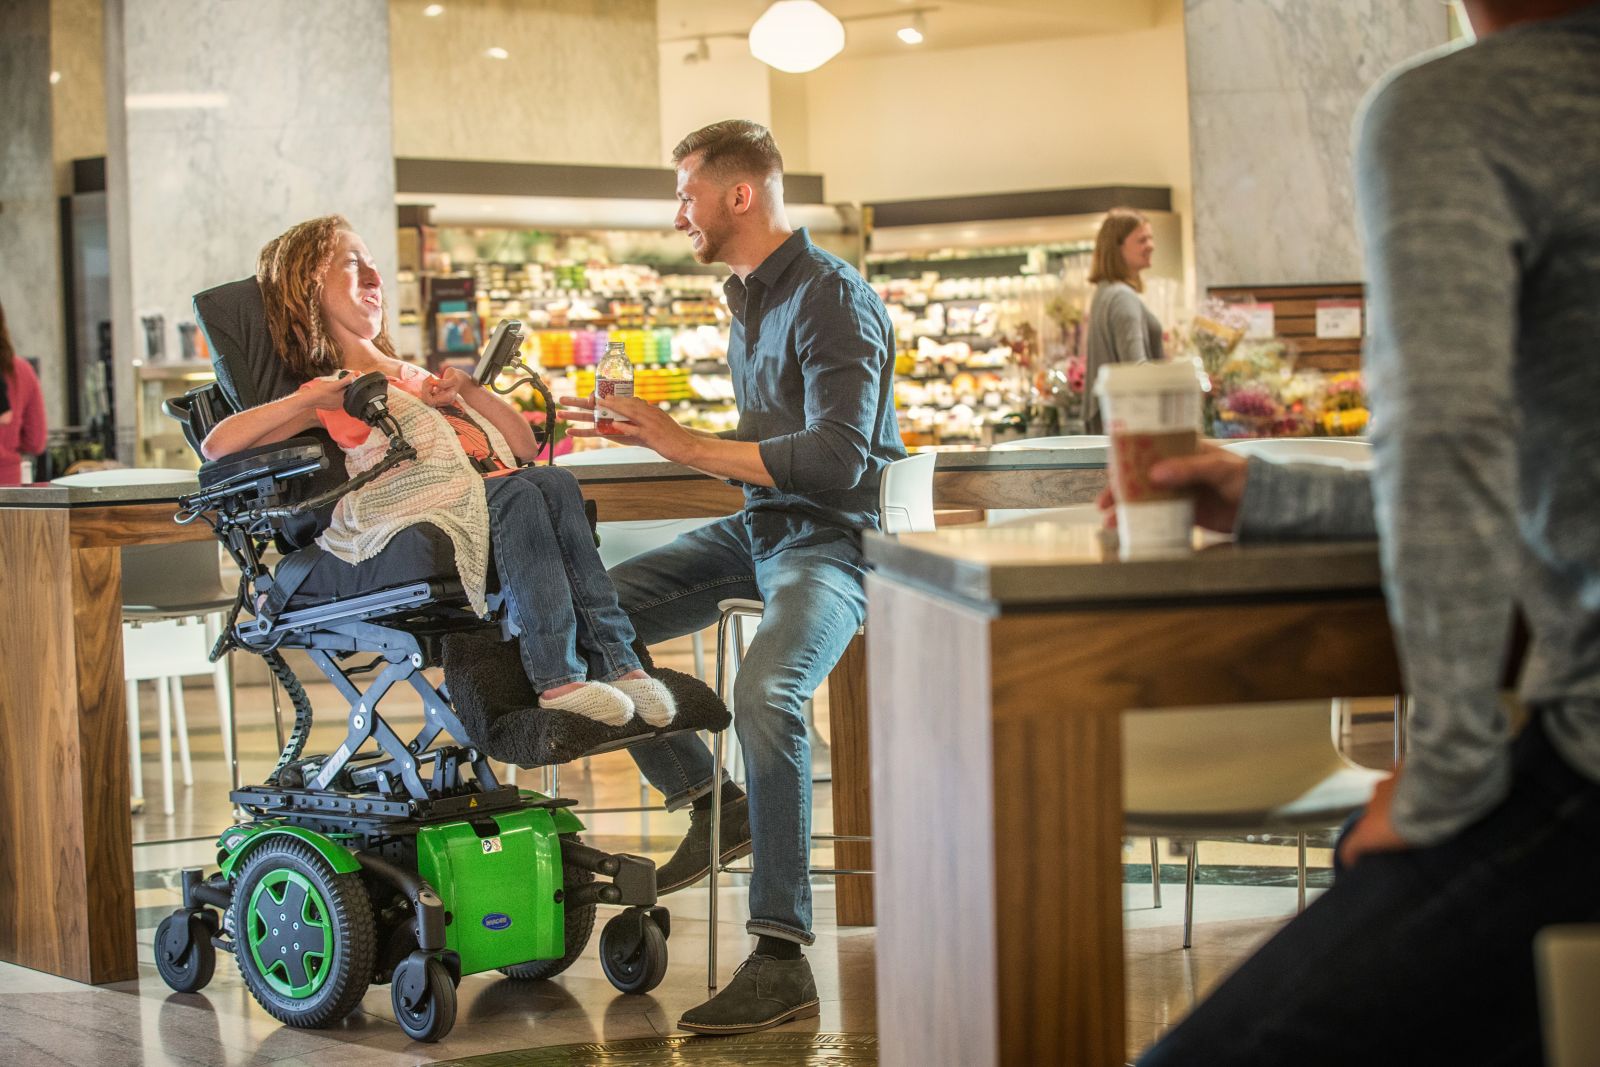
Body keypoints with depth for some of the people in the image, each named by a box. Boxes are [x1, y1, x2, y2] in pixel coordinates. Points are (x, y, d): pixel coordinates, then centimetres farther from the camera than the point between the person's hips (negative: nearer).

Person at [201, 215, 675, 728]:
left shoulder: (417, 378, 35)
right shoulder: (326, 395, 17)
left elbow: (526, 445, 28)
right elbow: (217, 446, 0)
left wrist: (469, 390, 13)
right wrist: (312, 398, -4)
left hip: (491, 492, 5)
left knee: (555, 483, -27)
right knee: (516, 494, -33)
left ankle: (619, 662, -36)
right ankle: (557, 679, -40)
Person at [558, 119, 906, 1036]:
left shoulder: (833, 298, -15)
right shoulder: (749, 296, 14)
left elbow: (836, 460, -23)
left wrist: (690, 447, -18)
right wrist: (652, 432, 6)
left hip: (832, 537, -10)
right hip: (759, 528, 10)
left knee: (765, 692, -35)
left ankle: (783, 960, -32)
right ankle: (708, 804, 13)